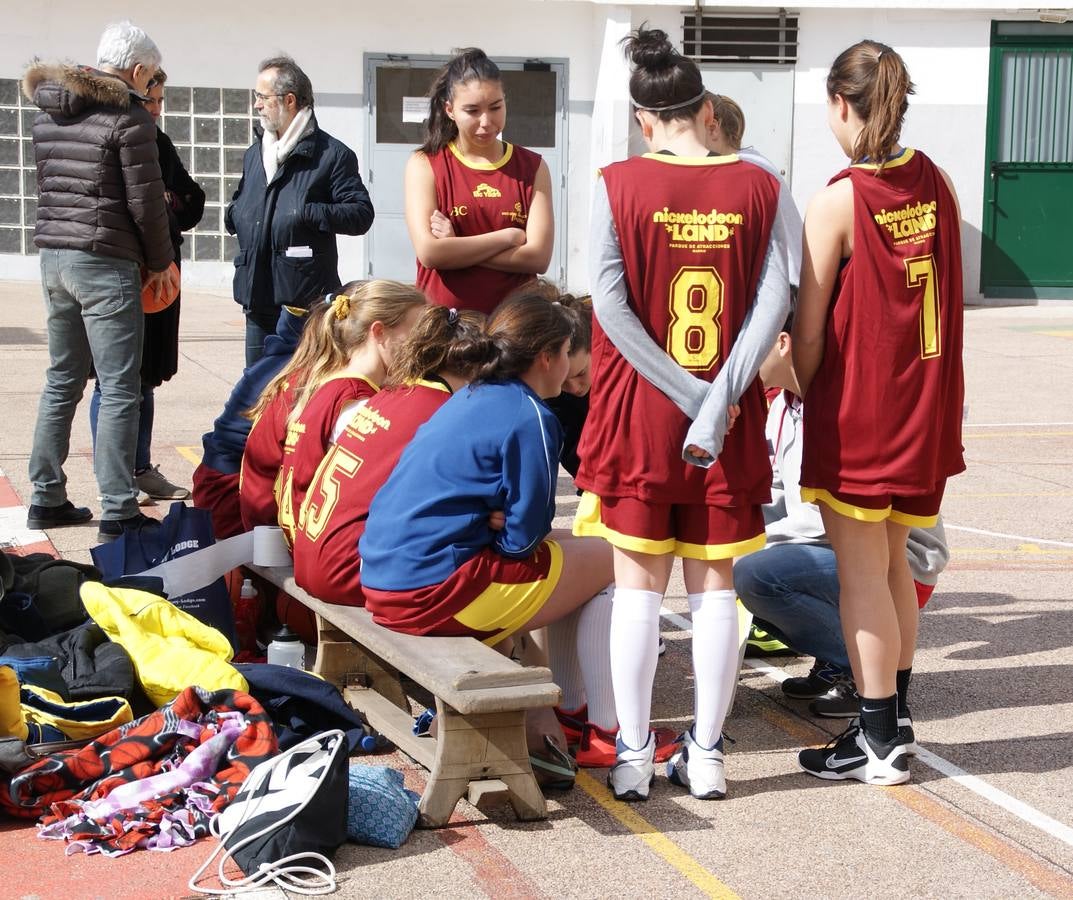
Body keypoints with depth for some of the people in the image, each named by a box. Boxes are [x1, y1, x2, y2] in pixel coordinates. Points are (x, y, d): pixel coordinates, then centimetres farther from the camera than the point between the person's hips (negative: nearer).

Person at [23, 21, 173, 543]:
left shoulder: (47, 113, 13)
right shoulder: (128, 117, -10)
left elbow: (46, 187, 17)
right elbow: (145, 201, -10)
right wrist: (160, 261, 2)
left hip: (53, 256, 8)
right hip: (105, 264, -8)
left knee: (62, 381, 16)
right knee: (120, 389, -4)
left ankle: (46, 499, 20)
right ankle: (117, 514, -4)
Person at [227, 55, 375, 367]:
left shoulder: (332, 154, -3)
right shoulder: (254, 154, 20)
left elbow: (362, 213, -10)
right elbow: (237, 209, 31)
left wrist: (309, 213, -20)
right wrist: (235, 214, 7)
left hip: (308, 300, -7)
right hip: (259, 301, 7)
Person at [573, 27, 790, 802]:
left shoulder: (618, 186, -4)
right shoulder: (757, 188, 0)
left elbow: (612, 305, -11)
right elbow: (775, 301, -9)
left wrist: (688, 393, -11)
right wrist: (721, 397, -13)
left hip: (637, 413, -1)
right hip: (730, 419, 1)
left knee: (639, 583, 7)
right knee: (714, 583, 10)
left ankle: (633, 756, 10)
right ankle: (707, 755, 16)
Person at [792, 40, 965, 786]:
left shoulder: (840, 201, -15)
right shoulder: (936, 184, 3)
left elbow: (809, 331, -12)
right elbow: (945, 298, 9)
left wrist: (800, 391, 5)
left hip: (857, 410, -7)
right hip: (924, 404, 7)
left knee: (862, 573, 1)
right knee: (894, 565, 17)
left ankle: (880, 745, 7)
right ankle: (895, 718, 26)